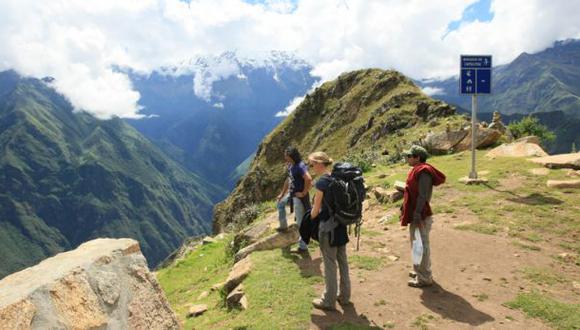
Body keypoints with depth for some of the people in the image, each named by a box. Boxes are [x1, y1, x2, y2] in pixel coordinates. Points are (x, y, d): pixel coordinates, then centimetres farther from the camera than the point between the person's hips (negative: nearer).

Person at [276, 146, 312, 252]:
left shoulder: (300, 166, -25)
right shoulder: (291, 165, 6)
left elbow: (309, 179, -38)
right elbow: (288, 180, 17)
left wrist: (304, 193, -26)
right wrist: (282, 193, 20)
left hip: (299, 197, -10)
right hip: (291, 194, 10)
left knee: (300, 222, -1)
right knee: (280, 203, 31)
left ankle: (303, 246, 10)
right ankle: (283, 226, 46)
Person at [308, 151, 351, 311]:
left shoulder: (321, 182, -18)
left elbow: (316, 209, -12)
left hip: (327, 227, -7)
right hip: (341, 225, 7)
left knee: (330, 265, 4)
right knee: (342, 261, 16)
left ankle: (329, 301, 18)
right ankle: (344, 296, 30)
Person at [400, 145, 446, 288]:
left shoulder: (423, 173, -18)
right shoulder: (417, 171, 12)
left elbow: (423, 196, -23)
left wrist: (417, 215, -25)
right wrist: (405, 209, 21)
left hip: (420, 216, -10)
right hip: (415, 214, 10)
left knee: (421, 245, -1)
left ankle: (424, 278, 10)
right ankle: (420, 271, 35)